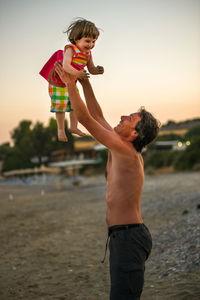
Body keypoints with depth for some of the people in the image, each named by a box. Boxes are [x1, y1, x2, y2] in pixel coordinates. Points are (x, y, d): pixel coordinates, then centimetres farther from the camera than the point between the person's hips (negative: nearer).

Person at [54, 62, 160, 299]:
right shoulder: (124, 149, 11)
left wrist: (70, 84, -6)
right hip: (123, 236, 10)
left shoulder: (125, 150, -16)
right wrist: (85, 83, 20)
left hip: (128, 236, -10)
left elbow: (85, 118, -15)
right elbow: (98, 117, 19)